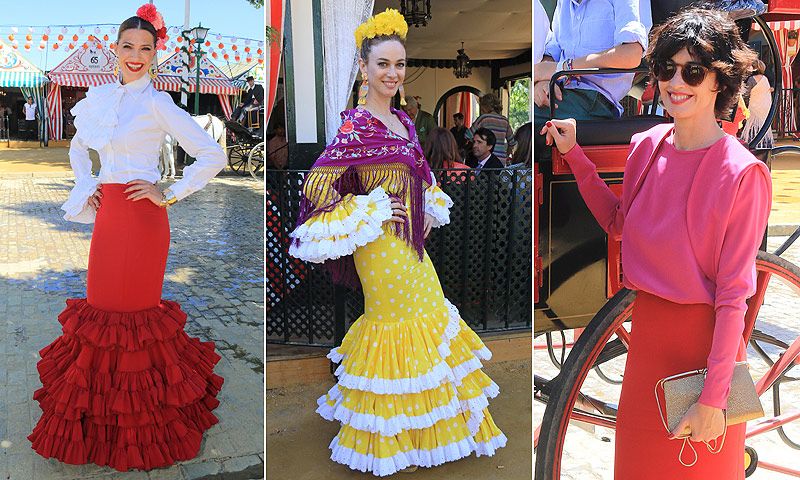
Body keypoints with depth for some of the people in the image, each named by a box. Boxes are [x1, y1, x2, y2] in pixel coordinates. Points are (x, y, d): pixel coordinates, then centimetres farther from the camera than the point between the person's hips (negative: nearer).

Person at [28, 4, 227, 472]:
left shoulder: (157, 103, -9)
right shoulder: (101, 97, 11)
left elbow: (213, 155, -15)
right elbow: (79, 144, 29)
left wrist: (169, 195, -12)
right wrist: (85, 186, 14)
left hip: (142, 218, -6)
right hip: (108, 215, 7)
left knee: (135, 307, 2)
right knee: (102, 304, 12)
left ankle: (141, 429, 20)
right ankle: (101, 417, 31)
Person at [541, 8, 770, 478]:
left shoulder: (742, 173, -19)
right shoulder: (647, 145, -2)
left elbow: (733, 296, -19)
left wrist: (713, 399, -18)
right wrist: (574, 155, 8)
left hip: (705, 340, -5)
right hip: (646, 333, 6)